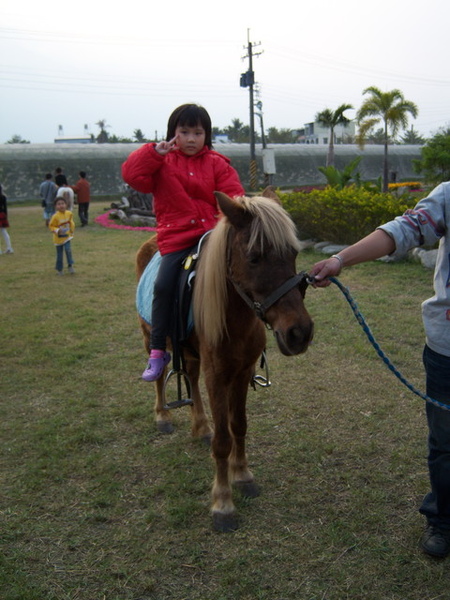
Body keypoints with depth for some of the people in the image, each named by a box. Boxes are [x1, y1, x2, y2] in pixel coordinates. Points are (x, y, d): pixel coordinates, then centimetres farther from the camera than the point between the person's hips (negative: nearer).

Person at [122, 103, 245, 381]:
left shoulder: (216, 163, 13)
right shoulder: (162, 163, 11)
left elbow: (233, 194, 5)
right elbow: (132, 175, -2)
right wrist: (155, 153, -9)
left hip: (212, 233, 2)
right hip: (175, 237, -1)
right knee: (163, 285, -20)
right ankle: (157, 351, -9)